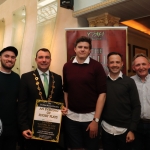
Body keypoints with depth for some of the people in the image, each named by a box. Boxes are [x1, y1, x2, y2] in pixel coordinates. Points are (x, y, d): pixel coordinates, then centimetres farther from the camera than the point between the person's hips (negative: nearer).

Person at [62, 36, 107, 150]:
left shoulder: (96, 66, -7)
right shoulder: (67, 66, 3)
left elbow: (102, 93, -10)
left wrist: (96, 119, -12)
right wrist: (66, 107, 1)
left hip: (90, 117, -2)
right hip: (71, 116, 3)